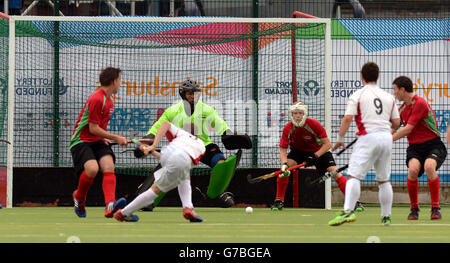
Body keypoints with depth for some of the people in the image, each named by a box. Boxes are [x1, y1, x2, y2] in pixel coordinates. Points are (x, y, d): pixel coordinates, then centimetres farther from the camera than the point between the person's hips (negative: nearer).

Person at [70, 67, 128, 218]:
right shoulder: (97, 99, -17)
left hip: (97, 141, 8)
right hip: (81, 141, -8)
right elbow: (93, 128, -17)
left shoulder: (109, 101, 14)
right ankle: (79, 197, 0)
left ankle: (110, 206, -35)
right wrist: (116, 138, -13)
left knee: (109, 166, -18)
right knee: (92, 168, -29)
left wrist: (104, 139, 16)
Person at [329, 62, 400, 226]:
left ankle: (348, 211, -29)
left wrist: (340, 138, 1)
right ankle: (386, 217, 18)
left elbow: (348, 118, -8)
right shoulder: (389, 97, 14)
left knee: (354, 176, -12)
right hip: (386, 138, 5)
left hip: (368, 137, -5)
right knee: (384, 180, 16)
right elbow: (396, 122, 15)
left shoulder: (357, 95, 0)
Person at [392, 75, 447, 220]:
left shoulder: (420, 103, -14)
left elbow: (408, 129, -17)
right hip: (415, 147, 5)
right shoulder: (402, 109, 12)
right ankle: (414, 208, -12)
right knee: (413, 169, -27)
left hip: (433, 144, -5)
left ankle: (435, 208, -22)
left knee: (429, 166, -35)